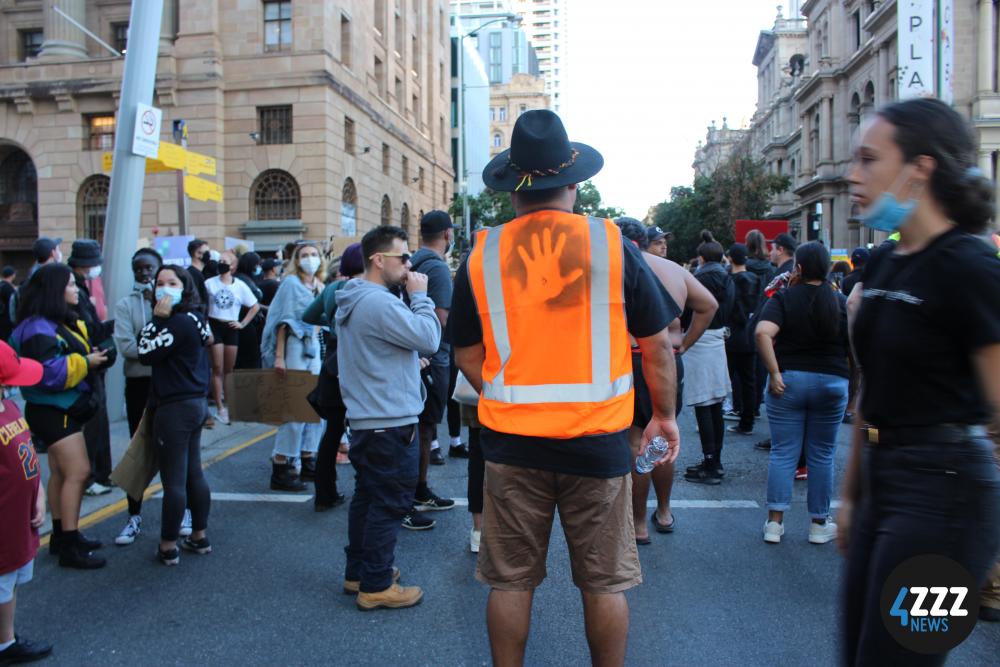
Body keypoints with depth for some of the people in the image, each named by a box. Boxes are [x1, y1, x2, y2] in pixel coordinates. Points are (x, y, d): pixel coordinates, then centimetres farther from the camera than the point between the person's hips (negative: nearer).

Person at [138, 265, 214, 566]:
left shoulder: (180, 321, -18)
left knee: (173, 481, -1)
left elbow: (147, 354, -16)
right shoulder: (195, 317, 10)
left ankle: (168, 547, 8)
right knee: (194, 474, 17)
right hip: (194, 403, 10)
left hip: (175, 407, -10)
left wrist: (157, 318, -14)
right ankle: (199, 536, 27)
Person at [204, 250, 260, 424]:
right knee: (217, 369, -2)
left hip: (231, 328, 2)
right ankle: (220, 408, 1)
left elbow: (255, 307, 8)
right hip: (214, 326, -2)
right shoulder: (209, 283, -2)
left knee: (229, 370, 9)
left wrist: (243, 323, 2)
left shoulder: (240, 285, 1)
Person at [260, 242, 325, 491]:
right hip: (295, 347, -7)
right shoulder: (291, 283, -6)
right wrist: (278, 357, -18)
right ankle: (280, 469, -1)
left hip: (314, 347, 7)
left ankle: (307, 461, 19)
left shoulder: (319, 286, 13)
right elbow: (283, 321, -12)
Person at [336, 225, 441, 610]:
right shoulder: (379, 303, -22)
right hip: (391, 423, -10)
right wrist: (420, 296, -11)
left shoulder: (354, 299, 12)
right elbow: (429, 339, -21)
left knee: (368, 497, 19)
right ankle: (376, 586, 11)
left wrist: (408, 358, 9)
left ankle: (358, 572, 31)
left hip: (365, 419, 11)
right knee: (390, 505, 0)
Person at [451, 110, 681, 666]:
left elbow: (468, 357, 5)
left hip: (511, 442, 1)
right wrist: (665, 414, 12)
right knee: (605, 582, 14)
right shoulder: (612, 245, -6)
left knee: (511, 581, 14)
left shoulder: (481, 255, -2)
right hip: (599, 439, -1)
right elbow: (658, 344, 0)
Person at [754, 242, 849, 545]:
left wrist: (774, 372, -17)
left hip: (788, 381, -1)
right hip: (832, 383, 1)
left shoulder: (784, 298, -5)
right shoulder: (842, 302, 1)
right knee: (822, 455, 10)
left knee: (783, 452, 5)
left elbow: (763, 332, -21)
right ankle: (819, 524, 19)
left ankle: (774, 522, 5)